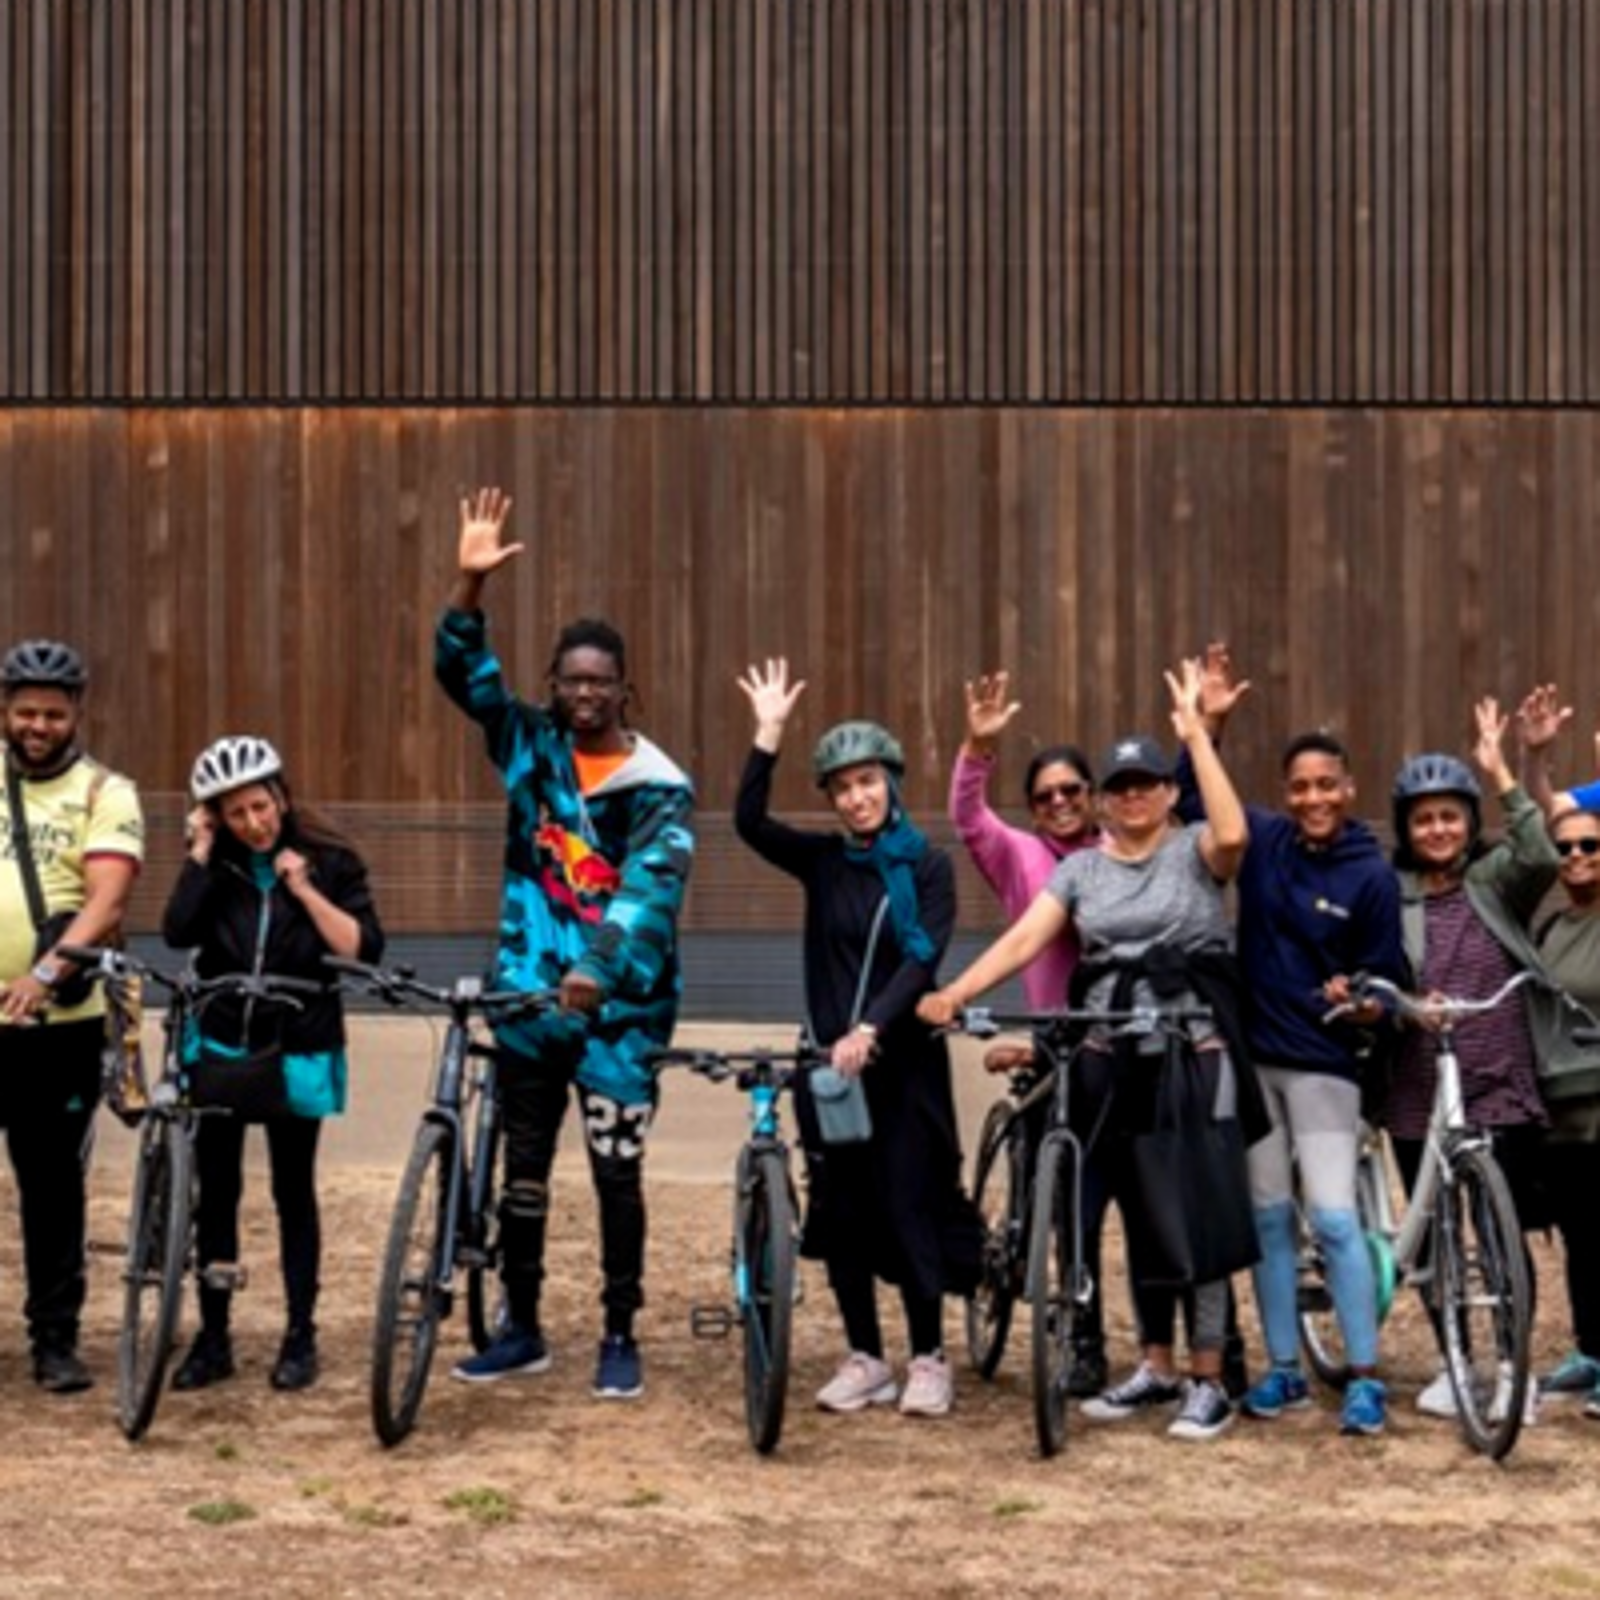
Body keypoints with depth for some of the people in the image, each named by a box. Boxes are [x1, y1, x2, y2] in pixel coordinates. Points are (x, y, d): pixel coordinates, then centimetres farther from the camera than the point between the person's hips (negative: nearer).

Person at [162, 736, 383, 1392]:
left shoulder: (329, 860, -2)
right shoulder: (216, 863, 3)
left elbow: (365, 947, -11)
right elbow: (177, 931, -13)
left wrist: (304, 889, -16)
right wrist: (199, 852, -12)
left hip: (296, 1053, -2)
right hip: (218, 1048, 2)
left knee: (294, 1193, 7)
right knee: (215, 1193, 5)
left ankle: (300, 1337, 15)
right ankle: (213, 1337, 15)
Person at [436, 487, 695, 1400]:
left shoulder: (661, 788, -6)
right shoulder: (532, 747, 6)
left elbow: (652, 887, -18)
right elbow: (465, 672, -1)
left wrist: (601, 970, -33)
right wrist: (472, 582, -16)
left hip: (621, 1002, -3)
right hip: (529, 995, 4)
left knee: (617, 1172, 1)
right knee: (523, 1167, 10)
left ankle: (622, 1335, 13)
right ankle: (522, 1328, 23)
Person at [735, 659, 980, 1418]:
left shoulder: (928, 866, -3)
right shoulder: (821, 861, 5)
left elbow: (922, 959, -14)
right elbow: (749, 821, -10)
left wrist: (869, 1029, -25)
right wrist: (769, 733, -18)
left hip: (903, 1058, -3)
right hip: (828, 1056, 3)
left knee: (907, 1205, -2)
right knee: (839, 1210, 6)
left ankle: (928, 1359, 8)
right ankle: (863, 1357, 17)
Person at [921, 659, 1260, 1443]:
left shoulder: (1193, 851, 0)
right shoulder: (1079, 868, 8)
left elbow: (1234, 833, -24)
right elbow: (1022, 940, -2)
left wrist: (1196, 733, -23)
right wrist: (954, 993, -17)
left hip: (1193, 1054, -4)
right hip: (1113, 1059, 4)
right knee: (1141, 1214, 12)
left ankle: (1208, 1380, 4)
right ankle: (1156, 1366, 24)